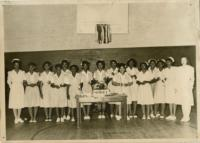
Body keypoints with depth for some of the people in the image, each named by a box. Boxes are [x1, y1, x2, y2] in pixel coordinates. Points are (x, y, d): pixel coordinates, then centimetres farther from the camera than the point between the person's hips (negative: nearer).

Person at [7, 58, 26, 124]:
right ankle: (16, 118, 2)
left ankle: (19, 117, 11)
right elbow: (8, 81, 5)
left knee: (20, 103, 2)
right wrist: (11, 87, -4)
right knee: (14, 103, -4)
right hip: (13, 89, -1)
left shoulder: (22, 72, 6)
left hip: (21, 89, 2)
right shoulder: (10, 72, 3)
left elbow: (24, 80, 5)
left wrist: (24, 82, -13)